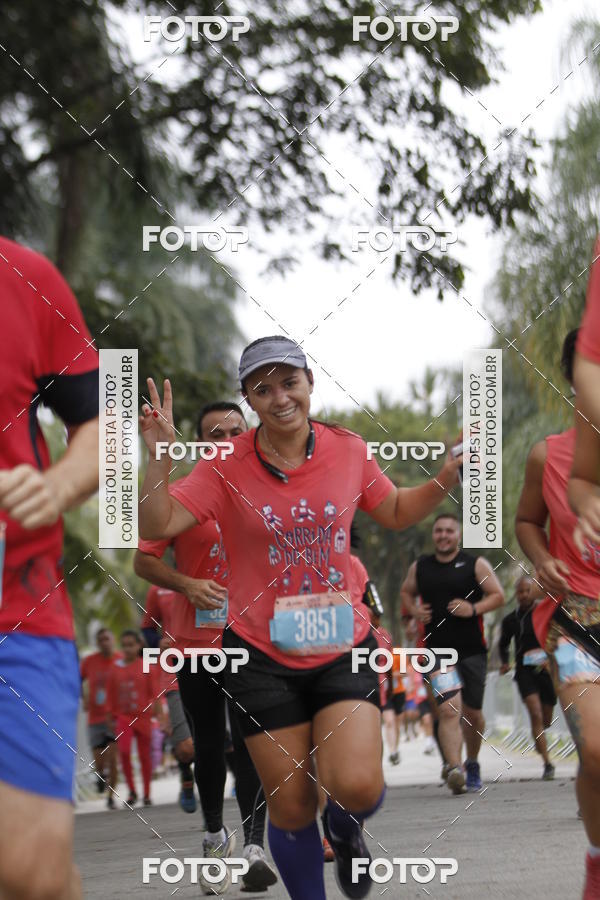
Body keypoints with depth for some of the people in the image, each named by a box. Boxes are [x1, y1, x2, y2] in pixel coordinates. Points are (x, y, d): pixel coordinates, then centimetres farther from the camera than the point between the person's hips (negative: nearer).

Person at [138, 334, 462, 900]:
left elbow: (396, 513, 18)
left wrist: (446, 479, 2)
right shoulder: (227, 466, -6)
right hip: (262, 654, -1)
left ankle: (344, 829, 20)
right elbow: (156, 527, -13)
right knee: (292, 806, 2)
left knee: (356, 786, -17)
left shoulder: (348, 451, 1)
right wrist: (160, 456, -27)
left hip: (342, 646, 1)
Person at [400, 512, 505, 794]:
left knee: (472, 713, 10)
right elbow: (406, 592, 25)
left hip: (472, 650, 0)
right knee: (449, 709, -18)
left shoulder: (476, 565, 3)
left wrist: (474, 608, -14)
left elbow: (498, 595, 3)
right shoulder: (419, 567, 9)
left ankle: (472, 763, 34)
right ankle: (453, 768, -30)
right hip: (437, 649, 0)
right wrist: (414, 610, 4)